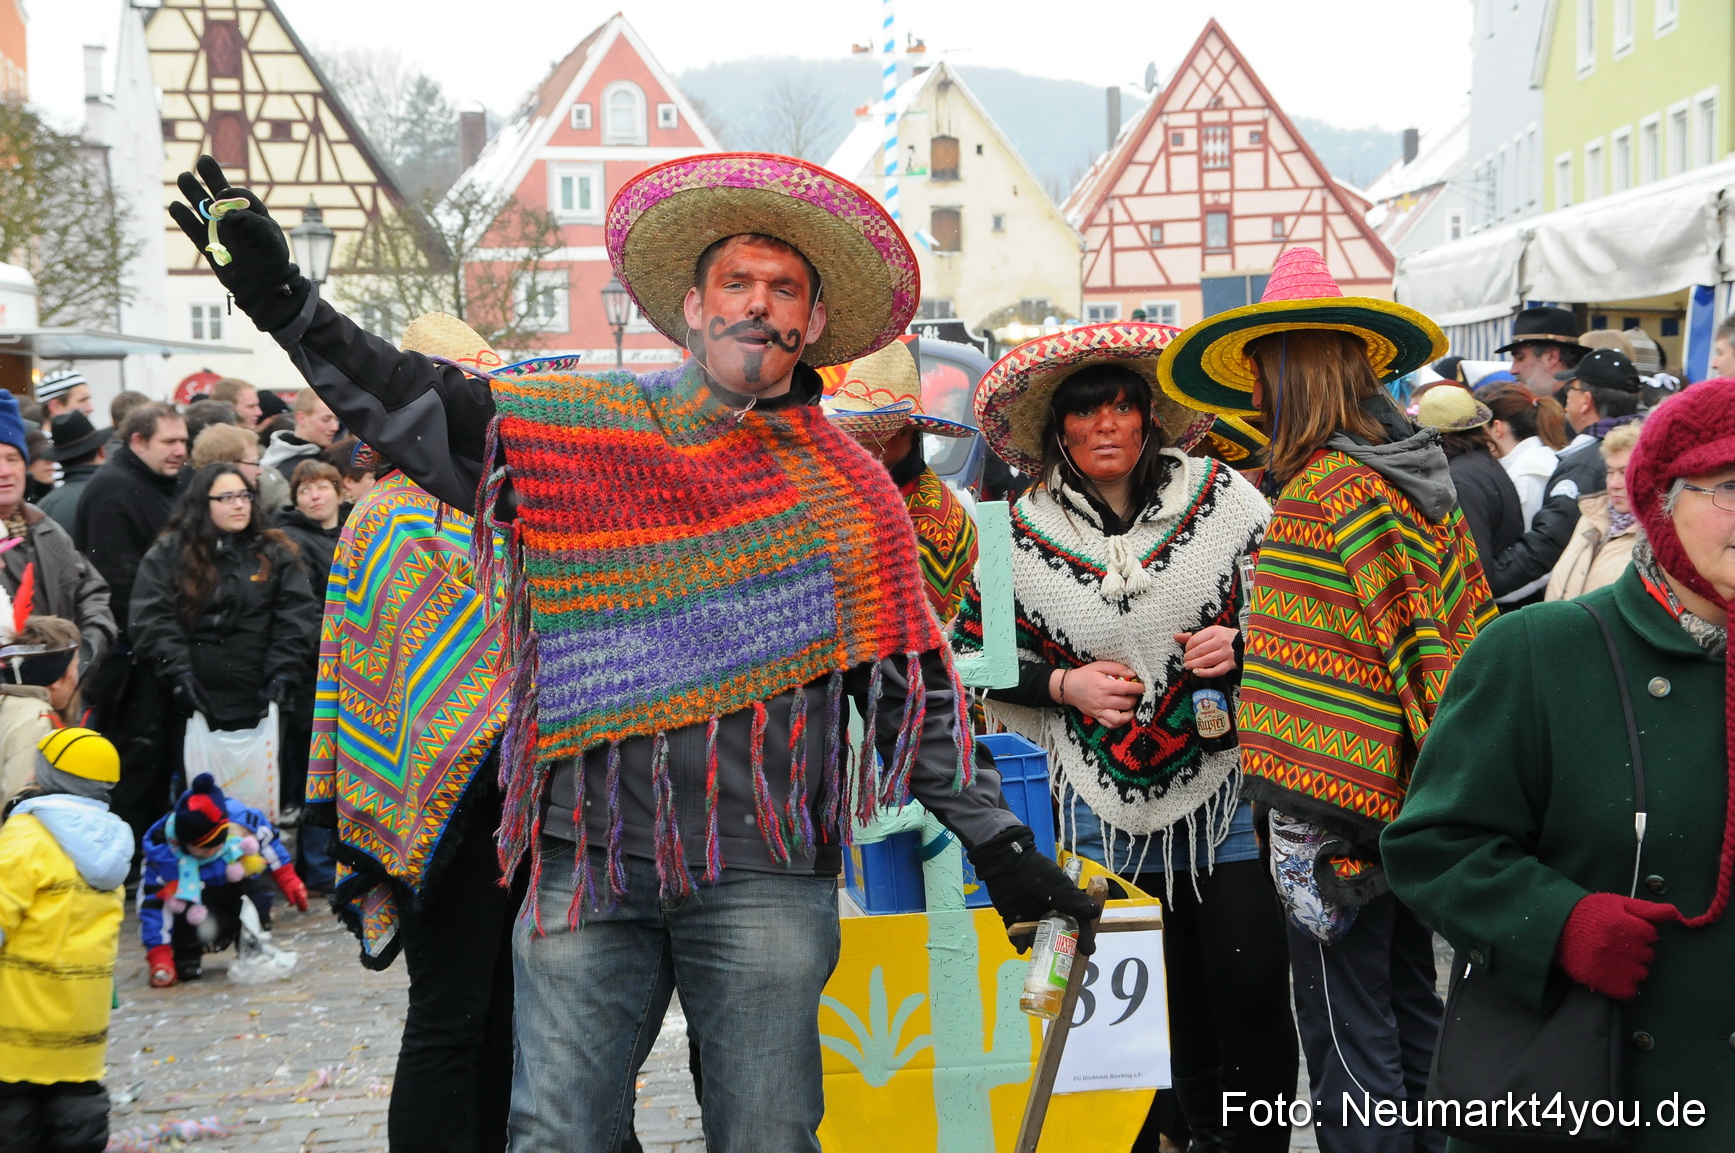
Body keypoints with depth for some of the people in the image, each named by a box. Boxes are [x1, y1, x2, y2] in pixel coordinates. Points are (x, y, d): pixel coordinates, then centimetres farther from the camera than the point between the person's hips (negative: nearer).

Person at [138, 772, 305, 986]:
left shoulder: (241, 819, -27)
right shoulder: (162, 850, -32)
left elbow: (268, 840, -2)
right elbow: (153, 902, -27)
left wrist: (287, 878, 6)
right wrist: (159, 956, -30)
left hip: (238, 885, 3)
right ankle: (185, 958, -1)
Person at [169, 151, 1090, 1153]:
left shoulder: (850, 491, 8)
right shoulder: (586, 425, 8)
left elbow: (911, 688, 10)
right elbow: (426, 419, 3)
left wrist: (999, 844, 8)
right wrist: (284, 300, -6)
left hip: (762, 870, 0)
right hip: (586, 853, 1)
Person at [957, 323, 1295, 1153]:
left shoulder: (1223, 497, -2)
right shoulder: (1022, 533, -1)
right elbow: (972, 652, 7)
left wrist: (1242, 645, -13)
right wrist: (1064, 685, -7)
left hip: (1225, 789, -1)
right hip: (1107, 806, 1)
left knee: (1251, 984, -4)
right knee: (1167, 1001, 9)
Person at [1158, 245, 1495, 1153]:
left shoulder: (1331, 489, -16)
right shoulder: (1416, 472, 9)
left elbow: (1424, 648, -20)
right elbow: (1465, 625, 11)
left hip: (1332, 796, -9)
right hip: (1402, 794, 9)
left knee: (1346, 1034, 0)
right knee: (1408, 1008, 18)